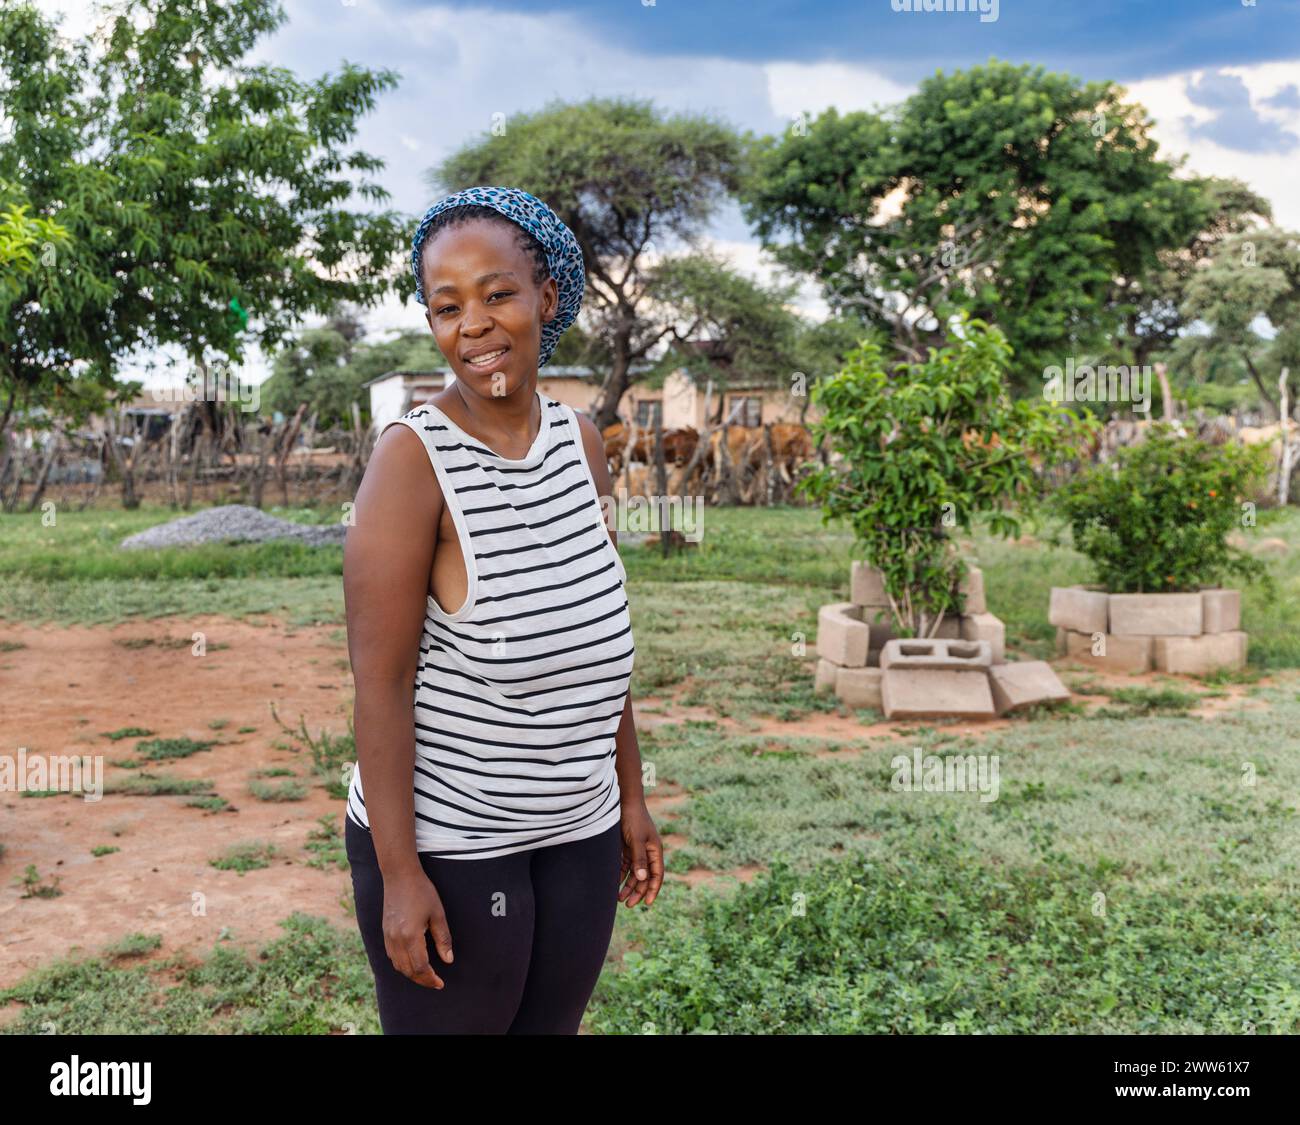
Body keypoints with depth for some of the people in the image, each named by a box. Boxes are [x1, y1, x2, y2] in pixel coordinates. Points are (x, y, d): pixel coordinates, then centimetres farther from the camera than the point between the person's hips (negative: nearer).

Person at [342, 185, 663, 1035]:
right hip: (444, 837, -6)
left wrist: (631, 797, 10)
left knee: (551, 1027, 20)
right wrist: (400, 873, -17)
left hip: (577, 829, 6)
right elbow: (380, 681, -18)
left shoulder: (579, 440, 0)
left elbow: (595, 637, 7)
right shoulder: (411, 459, -18)